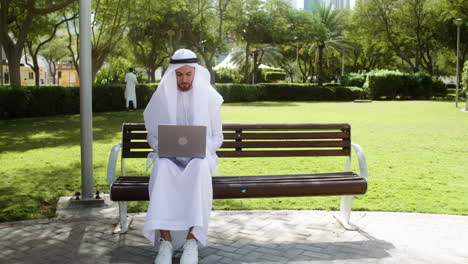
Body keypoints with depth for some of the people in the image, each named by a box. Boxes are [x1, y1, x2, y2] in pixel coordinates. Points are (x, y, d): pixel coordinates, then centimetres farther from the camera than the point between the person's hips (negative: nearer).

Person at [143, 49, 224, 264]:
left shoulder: (209, 98, 4)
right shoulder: (162, 98, 6)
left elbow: (217, 137, 6)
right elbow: (152, 136, 10)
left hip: (199, 159, -1)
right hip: (169, 158, 1)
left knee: (199, 168, -39)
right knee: (162, 168, -37)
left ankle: (192, 240, -38)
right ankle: (165, 241, -37)